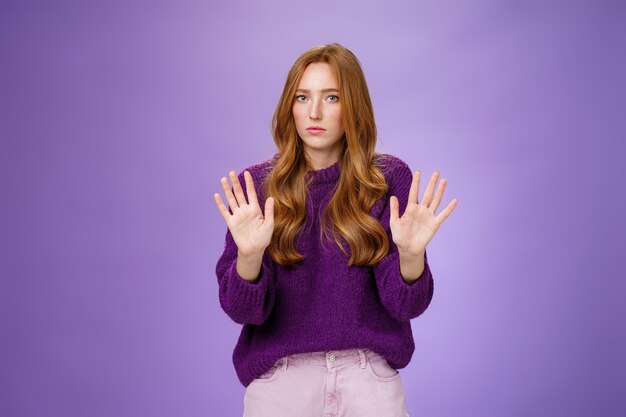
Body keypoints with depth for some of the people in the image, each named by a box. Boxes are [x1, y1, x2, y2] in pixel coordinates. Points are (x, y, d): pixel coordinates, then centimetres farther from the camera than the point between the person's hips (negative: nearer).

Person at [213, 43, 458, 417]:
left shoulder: (389, 178, -5)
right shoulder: (255, 184, -5)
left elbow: (406, 305, -9)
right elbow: (244, 309, -10)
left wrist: (411, 254, -28)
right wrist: (249, 255, -29)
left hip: (368, 377, 0)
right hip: (280, 377, 0)